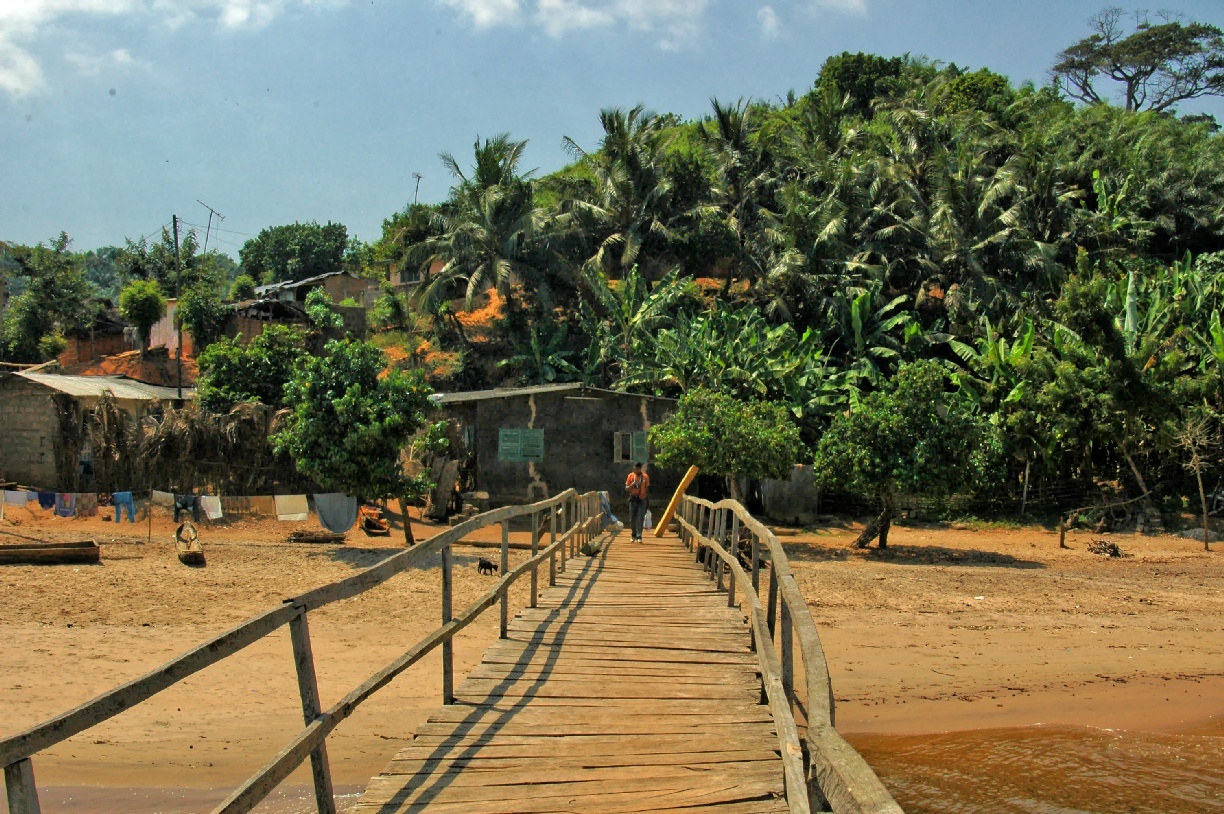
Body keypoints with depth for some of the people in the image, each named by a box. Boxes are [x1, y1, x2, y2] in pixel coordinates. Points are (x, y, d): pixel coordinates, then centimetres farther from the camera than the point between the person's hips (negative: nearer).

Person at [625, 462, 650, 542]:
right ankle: (633, 535, 23)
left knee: (640, 519, -8)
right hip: (633, 499, 2)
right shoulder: (631, 476, 0)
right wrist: (633, 483, -17)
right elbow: (626, 489, 0)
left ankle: (639, 536, -7)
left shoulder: (645, 476, -2)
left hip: (642, 499, -2)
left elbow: (647, 489, 6)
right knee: (632, 519, 6)